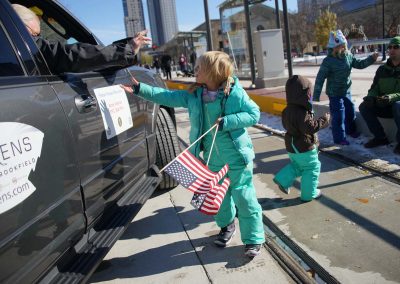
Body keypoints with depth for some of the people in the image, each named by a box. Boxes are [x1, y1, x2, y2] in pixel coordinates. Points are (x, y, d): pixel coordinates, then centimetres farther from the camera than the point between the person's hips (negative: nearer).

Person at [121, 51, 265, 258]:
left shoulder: (235, 93, -14)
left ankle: (253, 238, 17)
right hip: (213, 158, 6)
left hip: (237, 157, -5)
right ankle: (226, 226, 45)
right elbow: (169, 97, 3)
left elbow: (254, 113, -12)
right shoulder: (194, 95, 1)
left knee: (244, 197, 0)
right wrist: (140, 89, -2)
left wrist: (226, 121, -22)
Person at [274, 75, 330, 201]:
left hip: (292, 146, 9)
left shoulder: (287, 110, 2)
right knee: (312, 169, 8)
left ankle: (282, 180, 18)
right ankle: (309, 194, 17)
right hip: (304, 148, -8)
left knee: (296, 166, 27)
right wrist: (324, 120, -21)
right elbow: (310, 127, -31)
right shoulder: (301, 112, -28)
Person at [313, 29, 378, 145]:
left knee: (350, 111, 20)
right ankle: (339, 138, 9)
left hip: (347, 91, 7)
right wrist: (316, 96, -19)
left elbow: (359, 64, 14)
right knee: (339, 116, -5)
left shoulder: (348, 56, -1)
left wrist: (371, 58, -1)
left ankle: (351, 130, 43)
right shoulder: (328, 61, -20)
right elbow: (320, 79, -19)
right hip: (335, 94, -7)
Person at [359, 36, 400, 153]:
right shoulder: (382, 69, 9)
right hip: (384, 107, 5)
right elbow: (375, 88, 10)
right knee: (364, 107, -17)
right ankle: (380, 138, -5)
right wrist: (370, 97, -15)